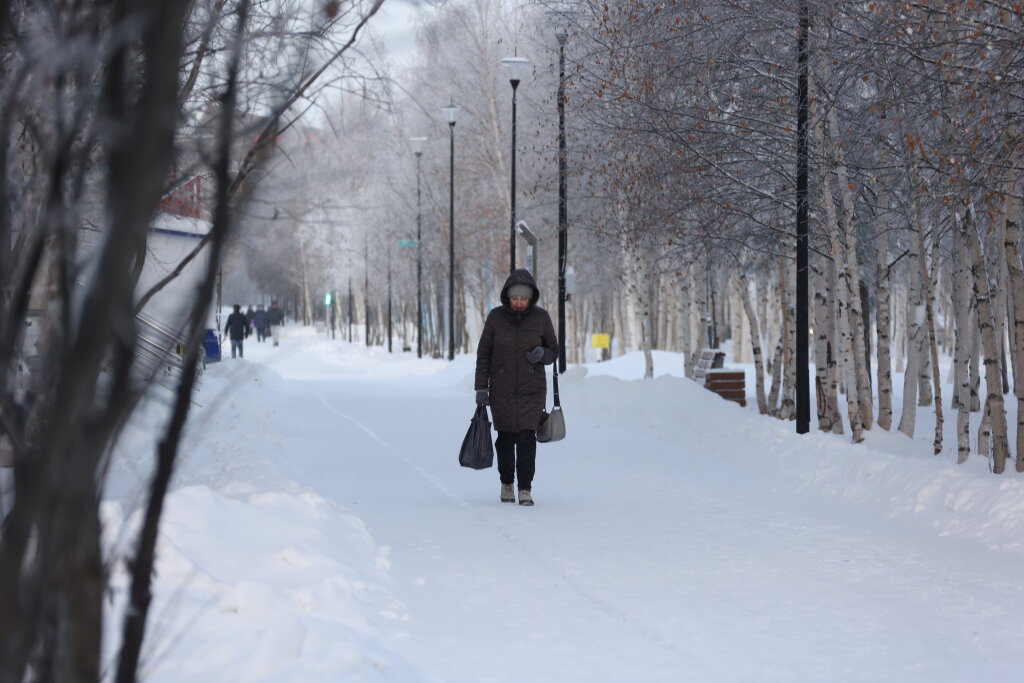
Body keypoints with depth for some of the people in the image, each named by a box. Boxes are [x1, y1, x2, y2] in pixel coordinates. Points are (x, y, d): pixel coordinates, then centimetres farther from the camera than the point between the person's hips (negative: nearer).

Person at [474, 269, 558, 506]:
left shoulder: (541, 317, -3)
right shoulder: (496, 317, -4)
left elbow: (553, 351, 6)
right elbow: (484, 353, 1)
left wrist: (542, 354, -18)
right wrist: (481, 387, -3)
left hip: (532, 388, -1)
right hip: (502, 389, 1)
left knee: (527, 438, -11)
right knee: (506, 438, 7)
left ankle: (526, 489, -6)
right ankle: (506, 484, 26)